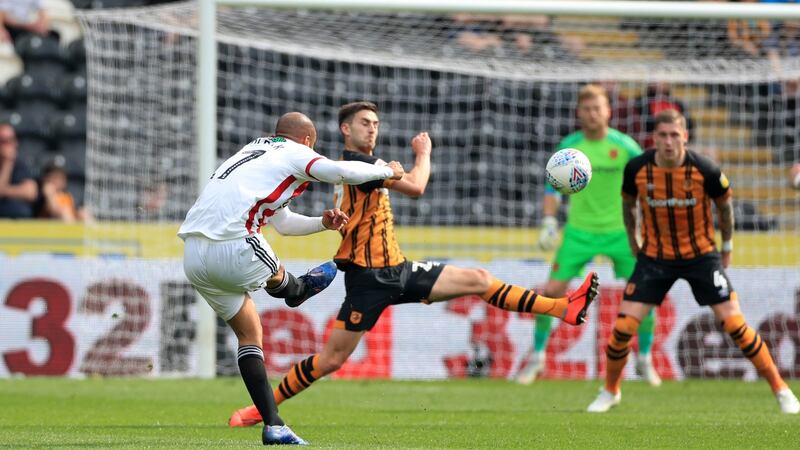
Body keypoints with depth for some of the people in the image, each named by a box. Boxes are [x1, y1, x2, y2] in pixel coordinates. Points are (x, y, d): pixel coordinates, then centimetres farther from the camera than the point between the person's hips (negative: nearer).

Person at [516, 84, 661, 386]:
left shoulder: (624, 146, -5)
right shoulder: (569, 146, -3)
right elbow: (553, 187, 6)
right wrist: (549, 222, -6)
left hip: (619, 230, 0)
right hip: (580, 231, 0)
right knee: (552, 291, -7)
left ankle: (645, 360, 13)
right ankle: (537, 356, 10)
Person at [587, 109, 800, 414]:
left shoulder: (705, 171, -19)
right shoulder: (637, 169, -14)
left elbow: (724, 204, 1)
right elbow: (628, 203, 8)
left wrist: (727, 246, 9)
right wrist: (633, 243, 13)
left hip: (701, 254, -1)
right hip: (654, 257, 1)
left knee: (734, 324, -8)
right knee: (623, 326, -7)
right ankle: (610, 391, 17)